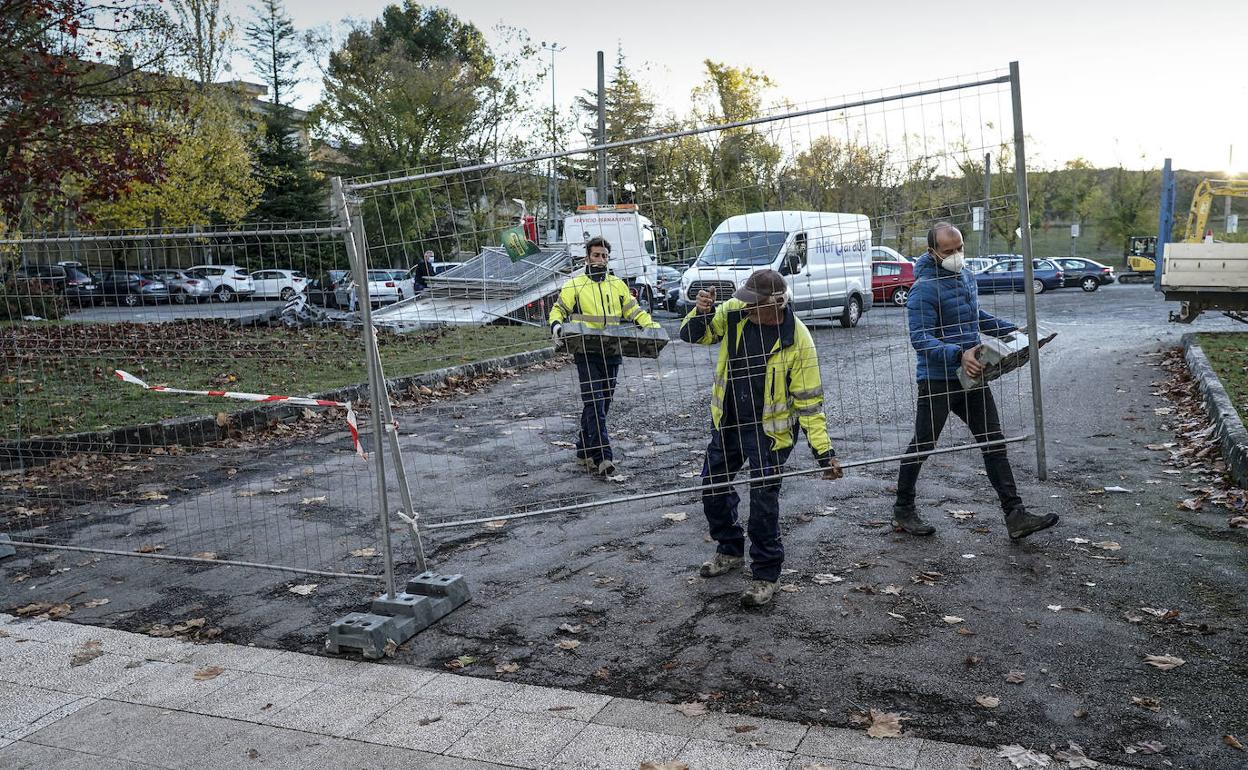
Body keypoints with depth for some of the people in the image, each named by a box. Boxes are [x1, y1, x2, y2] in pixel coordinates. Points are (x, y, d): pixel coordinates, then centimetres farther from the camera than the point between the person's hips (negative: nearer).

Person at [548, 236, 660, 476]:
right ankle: (603, 457, -18)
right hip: (587, 354, -5)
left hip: (612, 354, 5)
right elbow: (558, 309, 7)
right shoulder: (574, 285, 5)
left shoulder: (618, 285, 16)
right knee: (594, 404, -13)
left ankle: (585, 450, 24)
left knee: (601, 405, 11)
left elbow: (635, 311, 15)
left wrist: (653, 328, -1)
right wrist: (556, 326, -15)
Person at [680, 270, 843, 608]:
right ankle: (730, 550, 38)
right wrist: (701, 311, -26)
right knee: (712, 486, 15)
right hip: (727, 420, 6)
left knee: (763, 499, -8)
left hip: (769, 428, -6)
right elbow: (691, 335, -3)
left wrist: (824, 451, -21)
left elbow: (809, 400, -17)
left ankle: (765, 574, 10)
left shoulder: (797, 340, -22)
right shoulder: (734, 313, -11)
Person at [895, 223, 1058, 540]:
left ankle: (1015, 516, 7)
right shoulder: (925, 288, -18)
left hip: (971, 377, 7)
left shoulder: (966, 276, 9)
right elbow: (920, 338, -25)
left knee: (994, 443, 4)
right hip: (938, 380, -7)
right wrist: (958, 354, -37)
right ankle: (903, 510, 23)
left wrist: (1011, 330, 14)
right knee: (922, 446, 6)